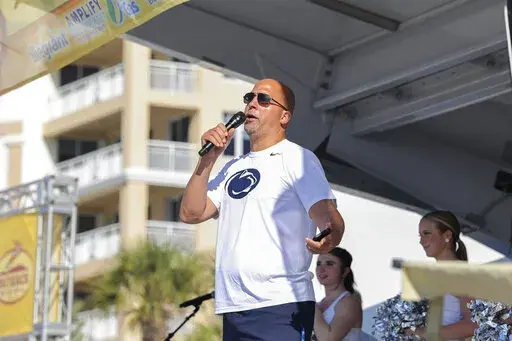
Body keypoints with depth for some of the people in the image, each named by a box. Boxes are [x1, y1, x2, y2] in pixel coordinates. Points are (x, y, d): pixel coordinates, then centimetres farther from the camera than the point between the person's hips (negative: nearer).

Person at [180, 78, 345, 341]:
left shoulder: (296, 158, 0)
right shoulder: (234, 168, 22)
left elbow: (328, 216, -14)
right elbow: (191, 213, 13)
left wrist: (328, 240, -37)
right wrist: (209, 158, 5)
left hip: (281, 307, -7)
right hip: (234, 308, 8)